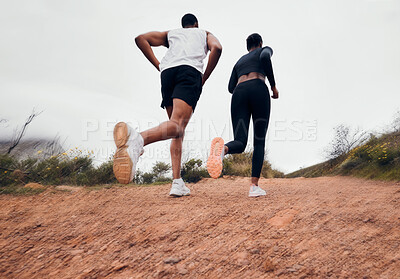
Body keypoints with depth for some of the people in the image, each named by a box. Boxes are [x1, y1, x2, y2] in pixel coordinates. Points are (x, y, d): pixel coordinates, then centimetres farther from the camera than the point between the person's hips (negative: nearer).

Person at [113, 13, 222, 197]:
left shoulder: (170, 34, 35)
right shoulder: (205, 34, 30)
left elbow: (141, 39, 18)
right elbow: (217, 48, 5)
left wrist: (158, 66, 15)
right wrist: (204, 78, 10)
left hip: (167, 71, 4)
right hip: (190, 71, -4)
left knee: (178, 132, 10)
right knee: (177, 124, -24)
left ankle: (177, 183, -3)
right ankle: (138, 139, -55)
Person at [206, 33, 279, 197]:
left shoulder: (239, 61, 35)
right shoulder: (265, 50, 24)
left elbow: (231, 87, 23)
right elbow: (265, 57, -4)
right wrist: (273, 85, 0)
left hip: (239, 93, 3)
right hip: (258, 90, -3)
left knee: (240, 143, -7)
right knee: (259, 141, 2)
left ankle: (222, 149, -46)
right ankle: (254, 186, -12)